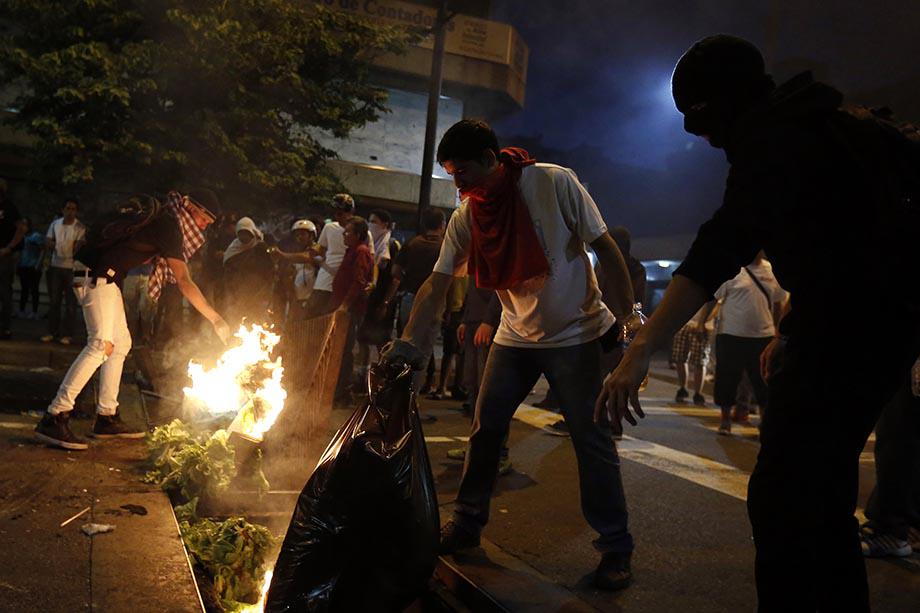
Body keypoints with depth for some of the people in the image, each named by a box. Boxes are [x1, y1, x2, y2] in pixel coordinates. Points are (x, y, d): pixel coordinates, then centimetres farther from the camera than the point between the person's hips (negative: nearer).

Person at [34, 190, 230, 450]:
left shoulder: (160, 218, 15)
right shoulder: (168, 226, -14)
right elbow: (184, 282, -18)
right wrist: (215, 319, -16)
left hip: (106, 278, 11)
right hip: (98, 275, -11)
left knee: (121, 343, 11)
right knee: (101, 344, -19)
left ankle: (106, 418, 14)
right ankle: (54, 419, -21)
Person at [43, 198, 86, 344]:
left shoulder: (80, 228, -5)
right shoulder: (55, 224, 8)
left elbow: (78, 246, -11)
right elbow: (48, 241, 12)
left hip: (72, 267, -4)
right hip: (55, 266, 4)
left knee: (70, 303, -1)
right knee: (54, 301, 10)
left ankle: (66, 334, 5)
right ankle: (52, 332, 18)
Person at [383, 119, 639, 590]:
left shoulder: (554, 183, -18)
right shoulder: (465, 217, -5)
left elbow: (604, 246, -13)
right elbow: (437, 284, -9)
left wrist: (628, 314, -13)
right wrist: (410, 343, -20)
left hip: (576, 333, -4)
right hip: (516, 336, 4)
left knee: (592, 441, -3)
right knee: (485, 429, 5)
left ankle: (615, 549, 12)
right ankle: (467, 524, 23)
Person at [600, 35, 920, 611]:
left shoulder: (775, 138, -14)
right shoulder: (803, 126, 16)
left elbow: (719, 252, -27)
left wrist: (640, 352, -32)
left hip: (850, 327, -10)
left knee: (781, 499, -9)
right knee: (823, 491, 19)